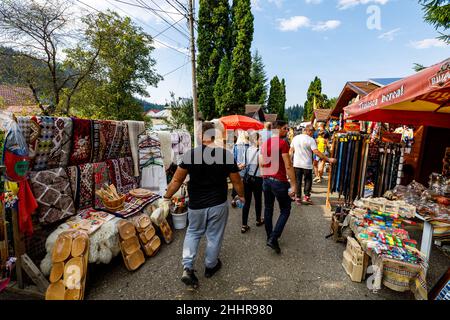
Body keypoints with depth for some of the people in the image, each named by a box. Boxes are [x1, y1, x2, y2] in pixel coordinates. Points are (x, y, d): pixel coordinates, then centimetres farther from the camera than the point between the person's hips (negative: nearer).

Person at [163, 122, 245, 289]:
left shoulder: (190, 154, -13)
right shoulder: (227, 155, -12)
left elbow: (177, 180, -8)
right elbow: (237, 181, -3)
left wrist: (167, 197, 7)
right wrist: (241, 195, 16)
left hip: (196, 204, 1)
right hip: (218, 204, 0)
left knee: (193, 233, 23)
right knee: (214, 236, 18)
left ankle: (187, 268, 14)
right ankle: (210, 266, 38)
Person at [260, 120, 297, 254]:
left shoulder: (265, 143, 9)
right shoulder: (283, 143, -13)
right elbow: (288, 166, -17)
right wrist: (293, 185, -14)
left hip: (266, 180, 7)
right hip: (279, 181, -7)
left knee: (268, 209, 15)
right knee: (285, 210, 8)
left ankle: (269, 237, 28)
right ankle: (273, 238, 1)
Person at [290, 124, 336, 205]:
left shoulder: (295, 138, 4)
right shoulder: (310, 140, -12)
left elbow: (291, 151, 10)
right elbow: (316, 152, -19)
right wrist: (328, 159, -16)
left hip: (296, 164, 4)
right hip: (307, 165, -4)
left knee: (298, 181, 11)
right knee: (308, 181, 12)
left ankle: (298, 198, 15)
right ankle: (306, 197, 11)